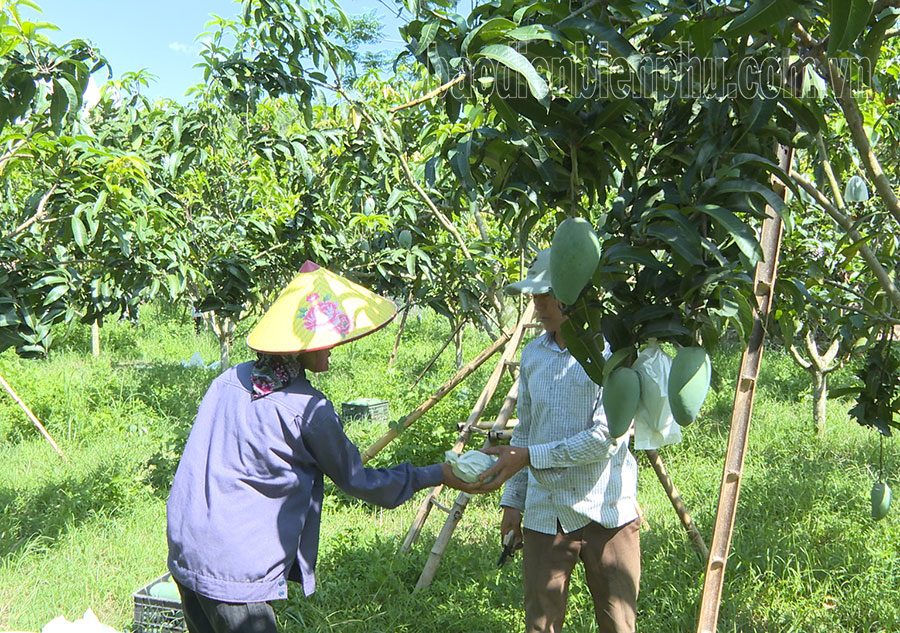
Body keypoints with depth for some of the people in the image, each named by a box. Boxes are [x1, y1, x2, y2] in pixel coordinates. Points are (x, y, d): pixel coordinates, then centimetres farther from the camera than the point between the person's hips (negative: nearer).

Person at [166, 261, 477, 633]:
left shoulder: (231, 379, 3)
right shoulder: (307, 409, -16)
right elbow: (355, 480, -5)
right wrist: (438, 474, 3)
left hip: (184, 556, 8)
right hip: (233, 574, -8)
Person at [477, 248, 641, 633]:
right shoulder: (533, 354, 7)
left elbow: (606, 438, -19)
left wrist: (528, 456, -19)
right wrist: (513, 500, 11)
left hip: (607, 514, -4)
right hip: (545, 516, 4)